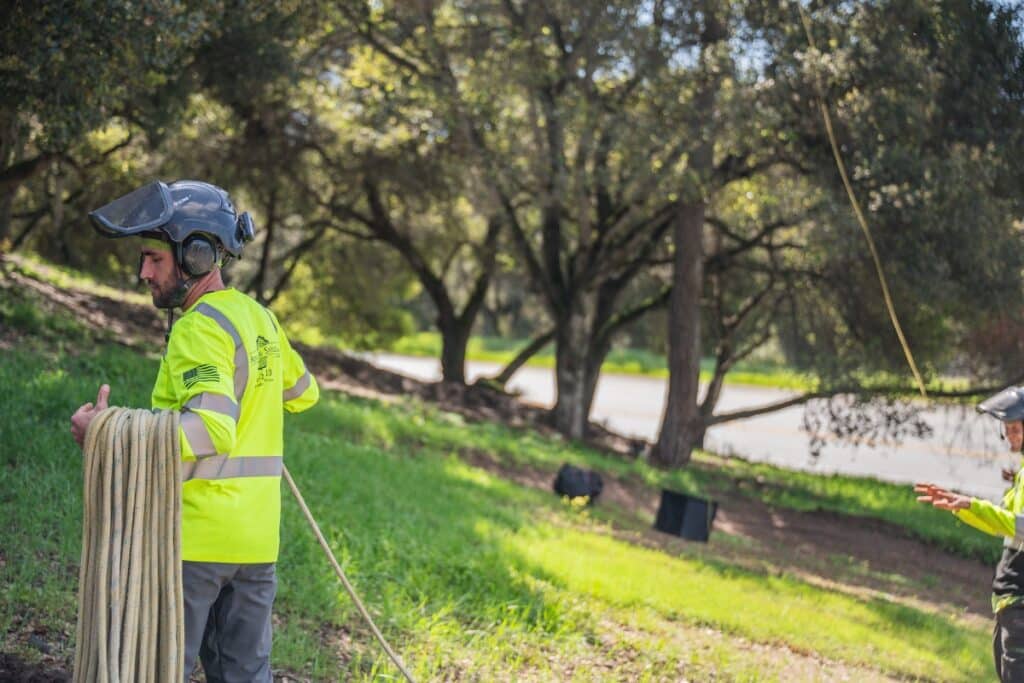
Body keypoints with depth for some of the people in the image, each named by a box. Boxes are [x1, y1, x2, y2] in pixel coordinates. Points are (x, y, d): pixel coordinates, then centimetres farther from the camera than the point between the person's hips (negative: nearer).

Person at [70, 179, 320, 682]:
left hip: (195, 534, -8)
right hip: (257, 538, 8)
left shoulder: (201, 327, -15)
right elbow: (303, 394, 28)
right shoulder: (260, 318, 12)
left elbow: (213, 428, -28)